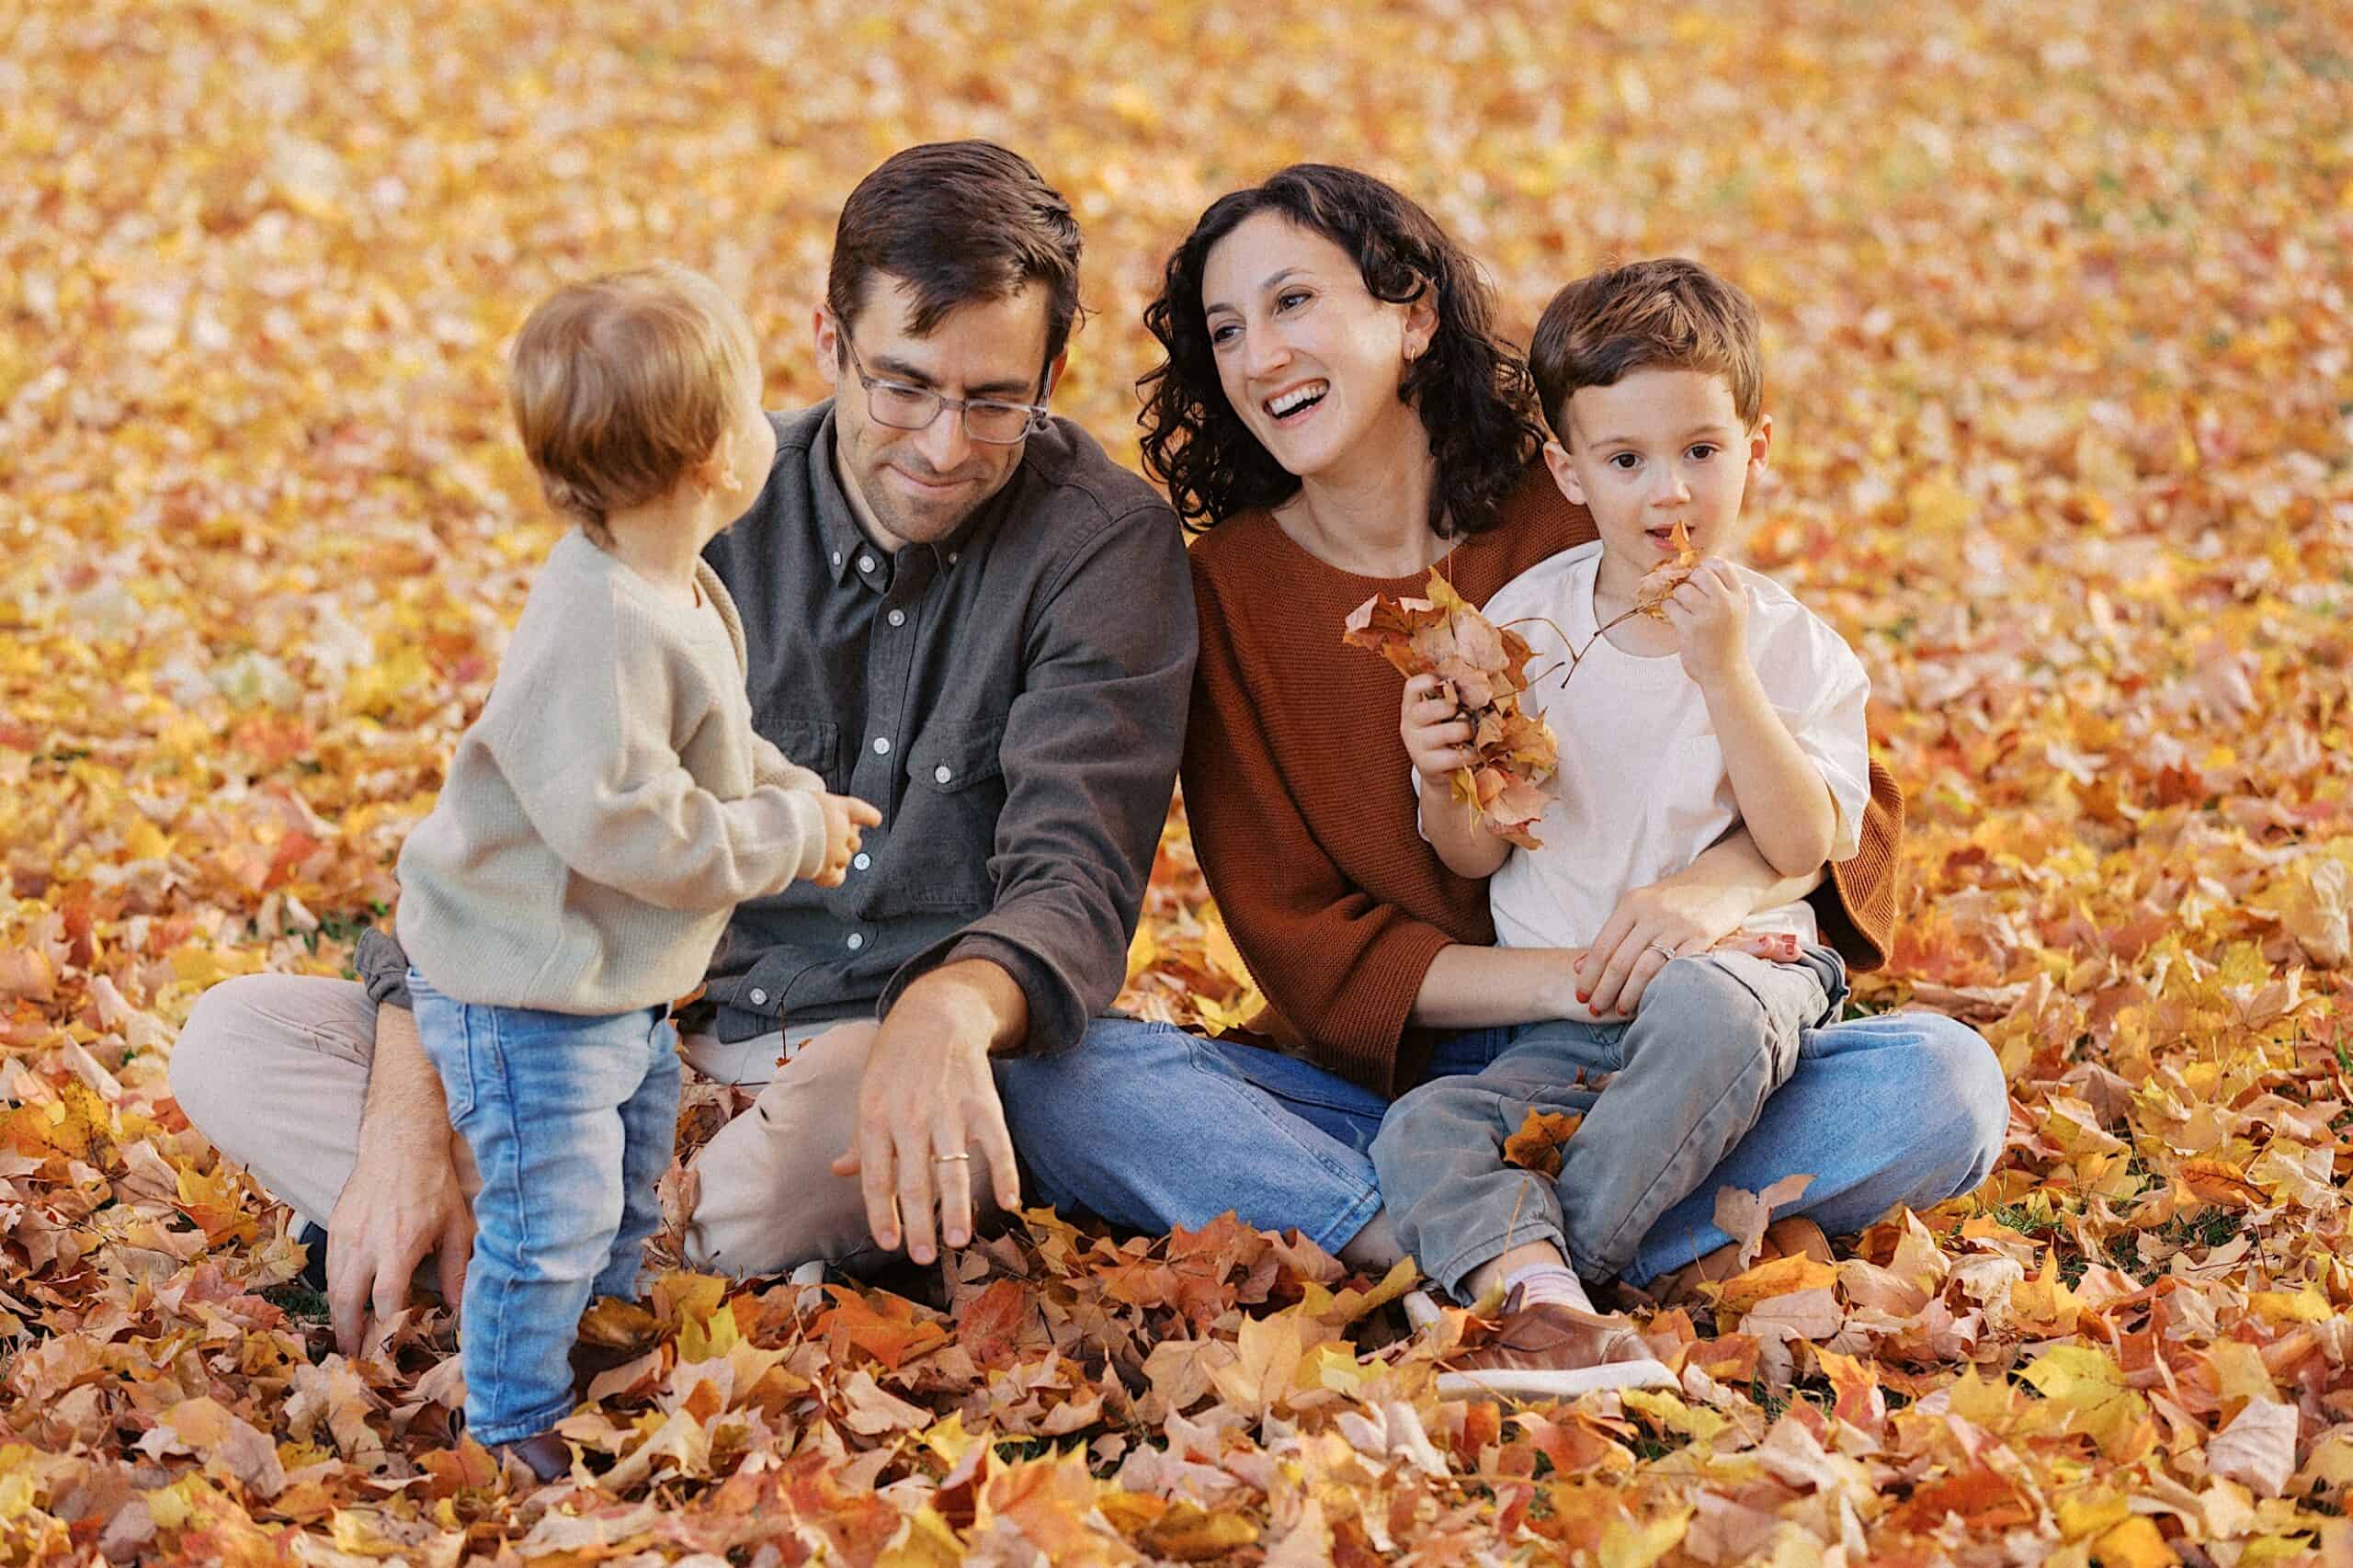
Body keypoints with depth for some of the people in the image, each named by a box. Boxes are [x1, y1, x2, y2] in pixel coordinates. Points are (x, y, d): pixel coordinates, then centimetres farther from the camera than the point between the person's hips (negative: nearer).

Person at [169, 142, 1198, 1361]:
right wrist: (408, 1113, -17)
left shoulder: (1106, 544, -9)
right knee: (233, 1041, -13)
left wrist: (951, 1010, -44)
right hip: (671, 1033, 5)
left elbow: (1075, 884, -18)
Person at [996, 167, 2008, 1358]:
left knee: (1945, 1081, -24)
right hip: (1370, 1093, 0)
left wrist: (1719, 886, -24)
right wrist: (1578, 980, -20)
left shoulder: (1580, 535, 0)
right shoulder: (1226, 590, 1)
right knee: (1051, 1084, -28)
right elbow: (1303, 946, -5)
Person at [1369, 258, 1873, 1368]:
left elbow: (1805, 846, -14)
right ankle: (1538, 1285, -47)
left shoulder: (1791, 646, -1)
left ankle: (1535, 1259, -26)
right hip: (1558, 1018, 3)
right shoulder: (1522, 626, 5)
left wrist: (1723, 675, -20)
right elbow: (1476, 858, 9)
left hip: (1734, 964, -3)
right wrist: (1444, 783, -13)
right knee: (1420, 1134, -22)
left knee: (1701, 1015, -38)